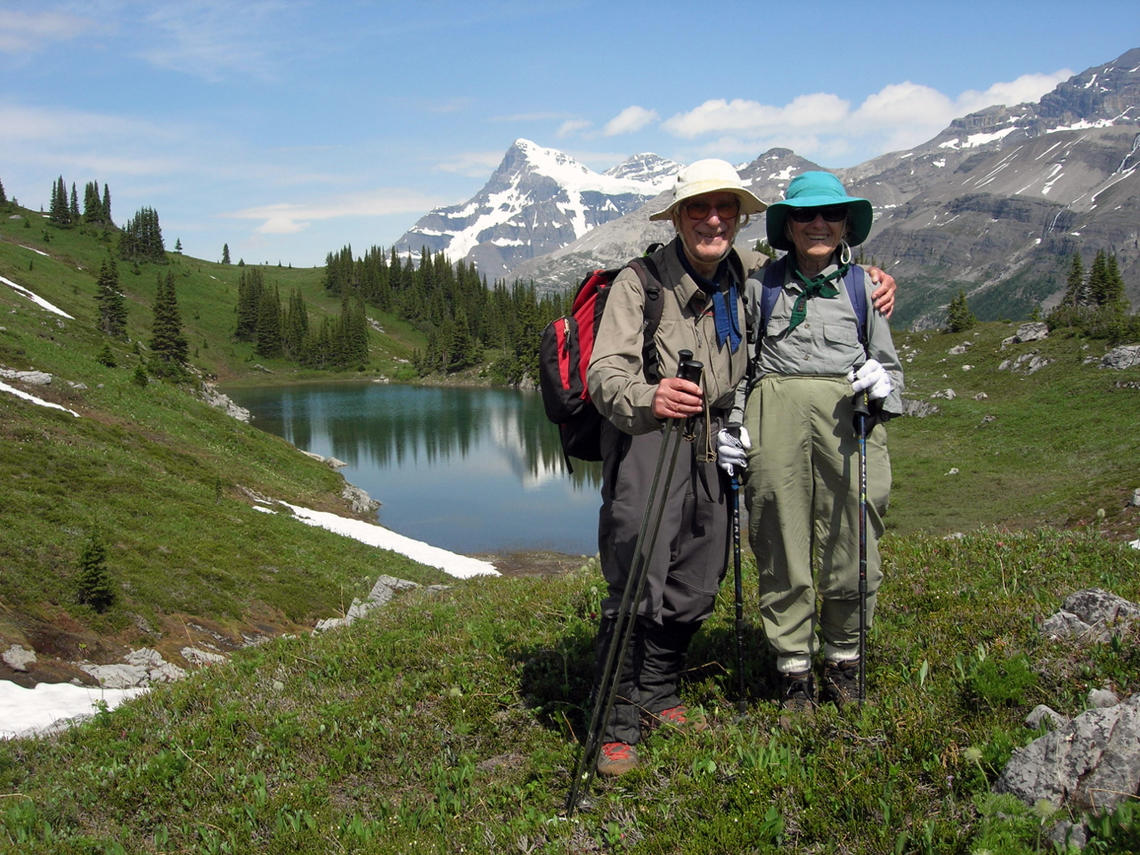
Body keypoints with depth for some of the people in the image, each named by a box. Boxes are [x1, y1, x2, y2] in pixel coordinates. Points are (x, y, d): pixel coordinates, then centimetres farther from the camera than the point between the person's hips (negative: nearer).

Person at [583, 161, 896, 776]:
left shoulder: (749, 276, 8)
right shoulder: (641, 282, -10)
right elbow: (603, 373, -18)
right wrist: (647, 398, -40)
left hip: (714, 448, 6)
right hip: (647, 440, -6)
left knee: (694, 590, 9)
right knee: (636, 588, -11)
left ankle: (658, 698, 28)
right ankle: (616, 725, 2)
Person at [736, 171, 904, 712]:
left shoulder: (864, 285, 16)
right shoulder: (761, 285, 15)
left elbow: (889, 362, 18)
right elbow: (739, 364, 17)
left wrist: (881, 384, -5)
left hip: (846, 417, 0)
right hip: (774, 416, 0)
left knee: (849, 542, -3)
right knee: (782, 545, -1)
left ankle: (844, 660, 17)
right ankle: (794, 669, 11)